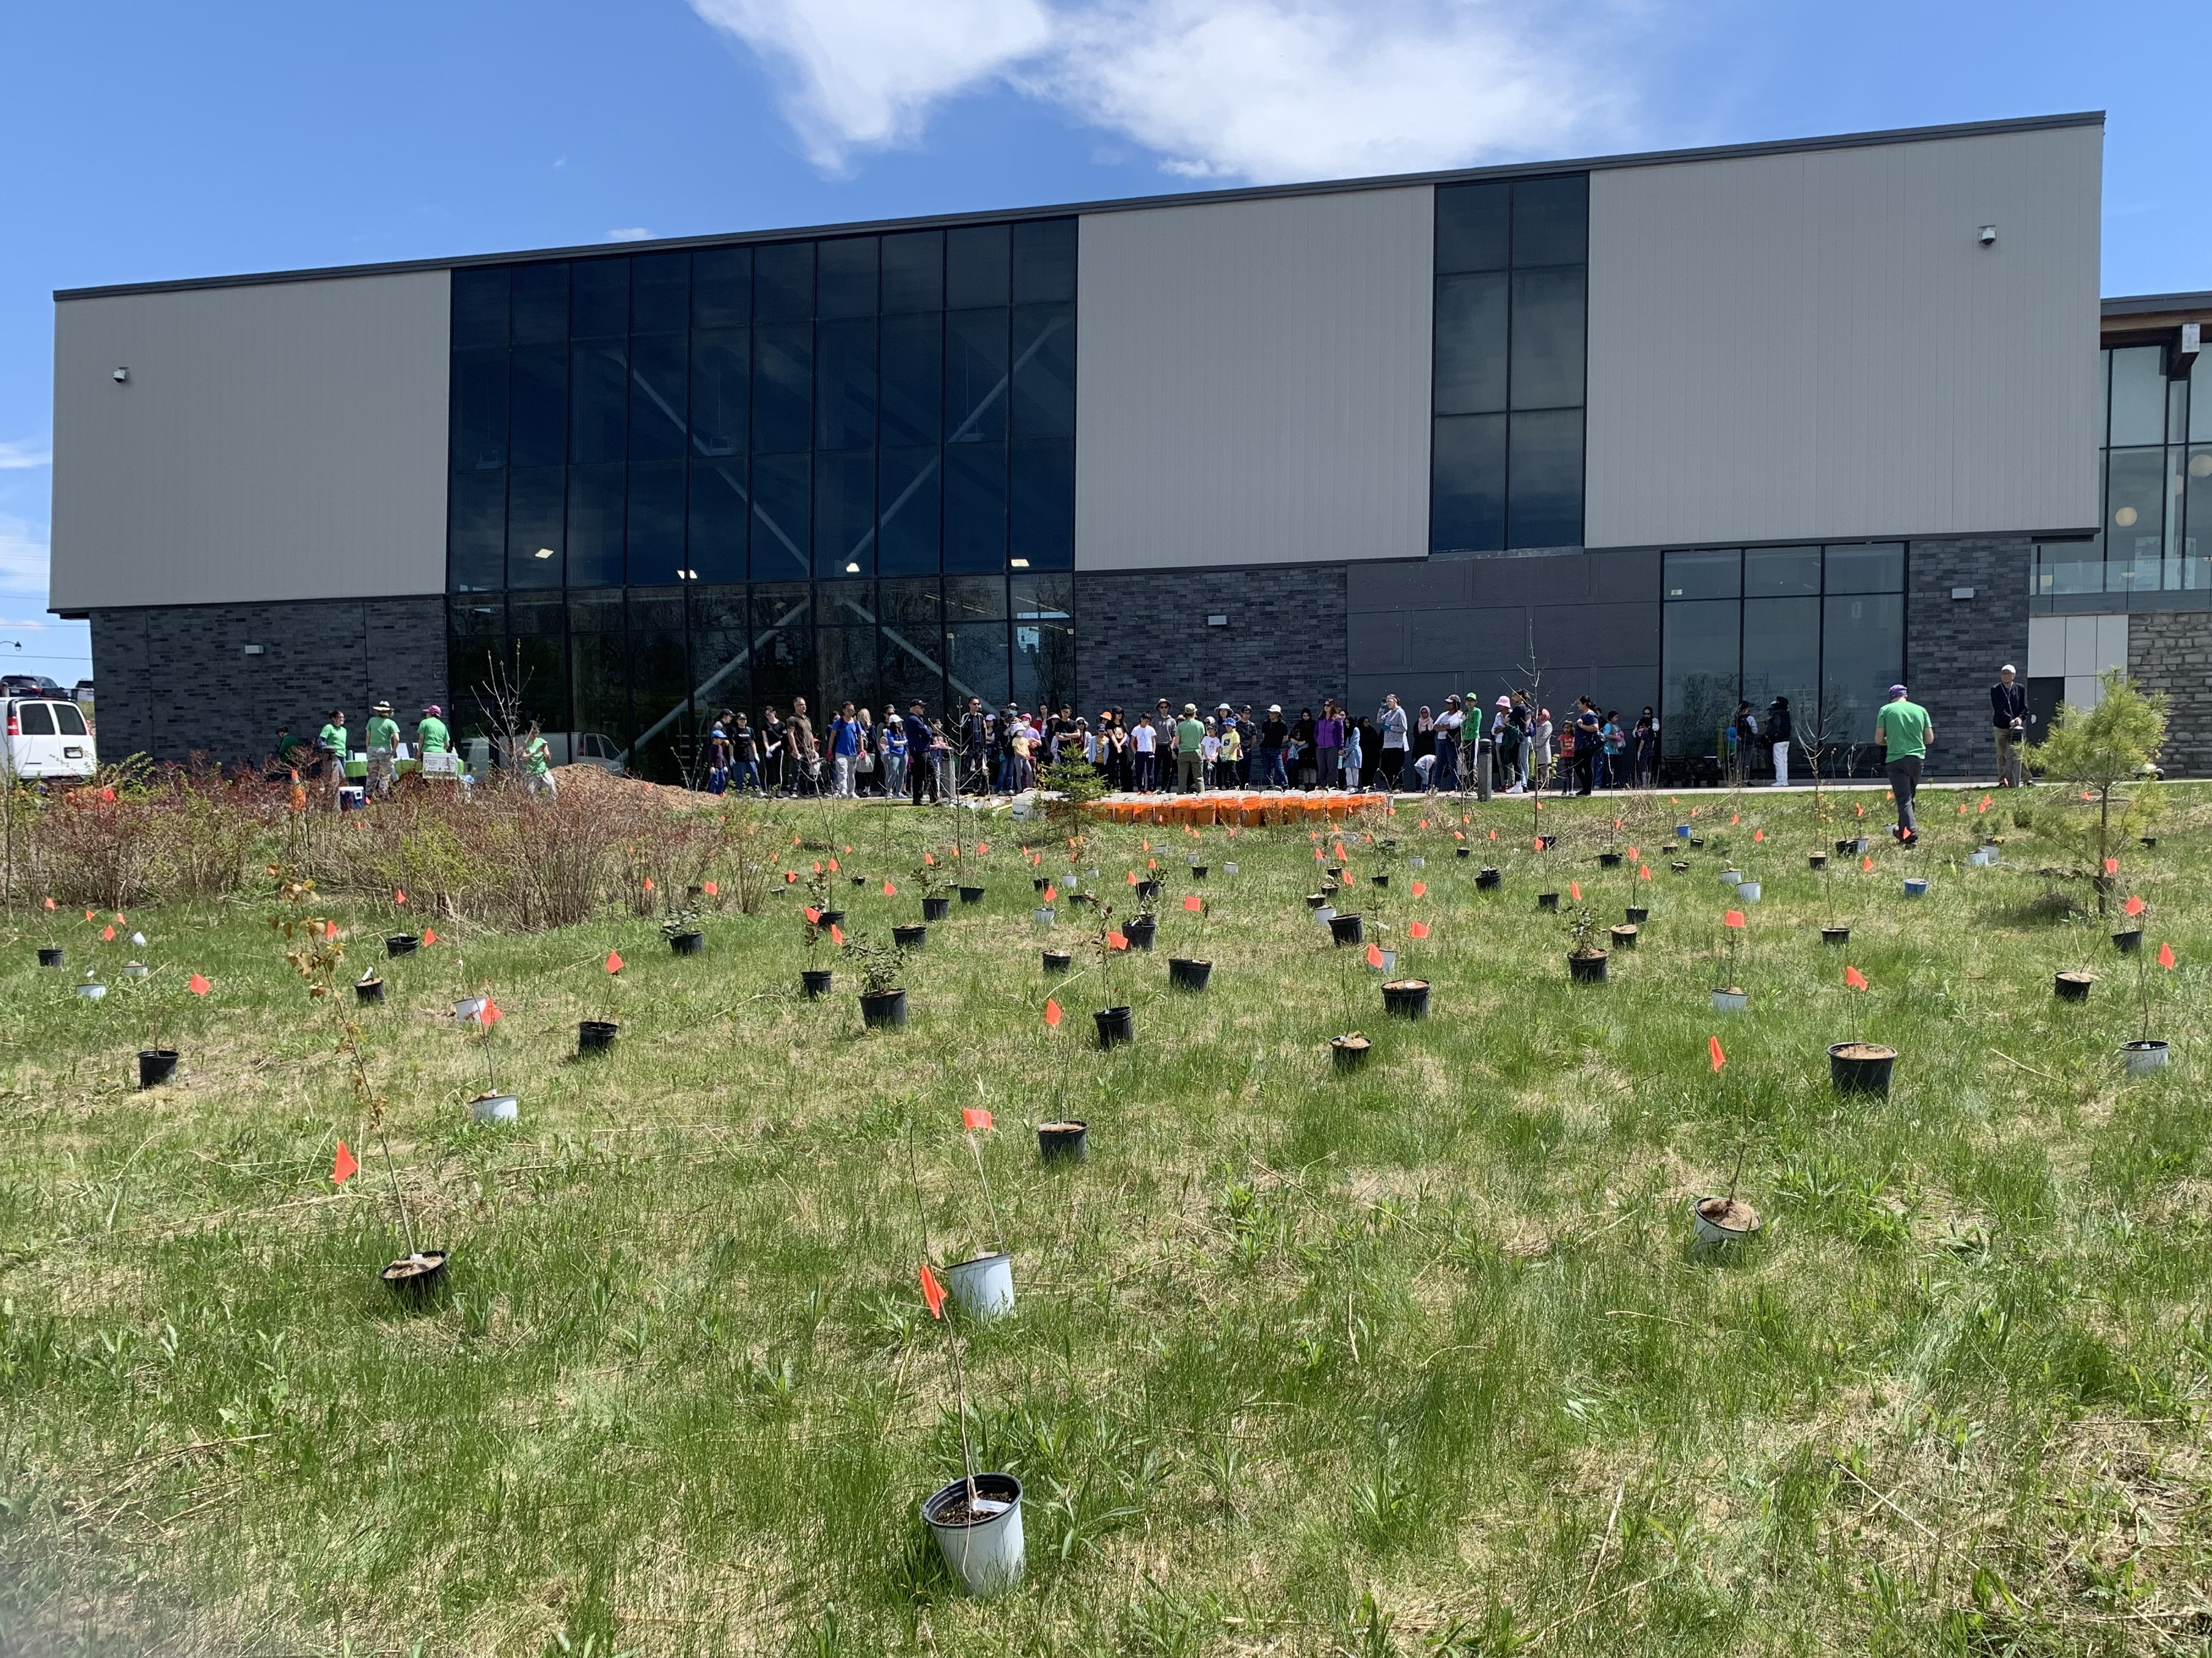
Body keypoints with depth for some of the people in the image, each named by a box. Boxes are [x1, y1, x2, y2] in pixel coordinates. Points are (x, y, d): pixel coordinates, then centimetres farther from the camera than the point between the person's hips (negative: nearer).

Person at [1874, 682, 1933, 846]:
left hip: (1896, 760, -3)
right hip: (1917, 758, 3)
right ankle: (1903, 831, 33)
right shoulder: (1921, 710, 8)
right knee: (1909, 795, 20)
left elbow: (1878, 739, -2)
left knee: (1903, 799, -4)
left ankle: (1912, 837, -14)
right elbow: (1930, 739, 9)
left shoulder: (1886, 710, -1)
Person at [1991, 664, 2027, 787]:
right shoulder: (1995, 690, 3)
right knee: (2002, 756, 1)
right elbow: (1998, 708, -8)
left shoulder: (2020, 689, 8)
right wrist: (2010, 720, -20)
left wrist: (2020, 718, -15)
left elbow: (2025, 707, 4)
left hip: (2017, 726, 0)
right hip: (2001, 727, 0)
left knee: (2017, 755, -3)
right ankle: (2002, 781, 3)